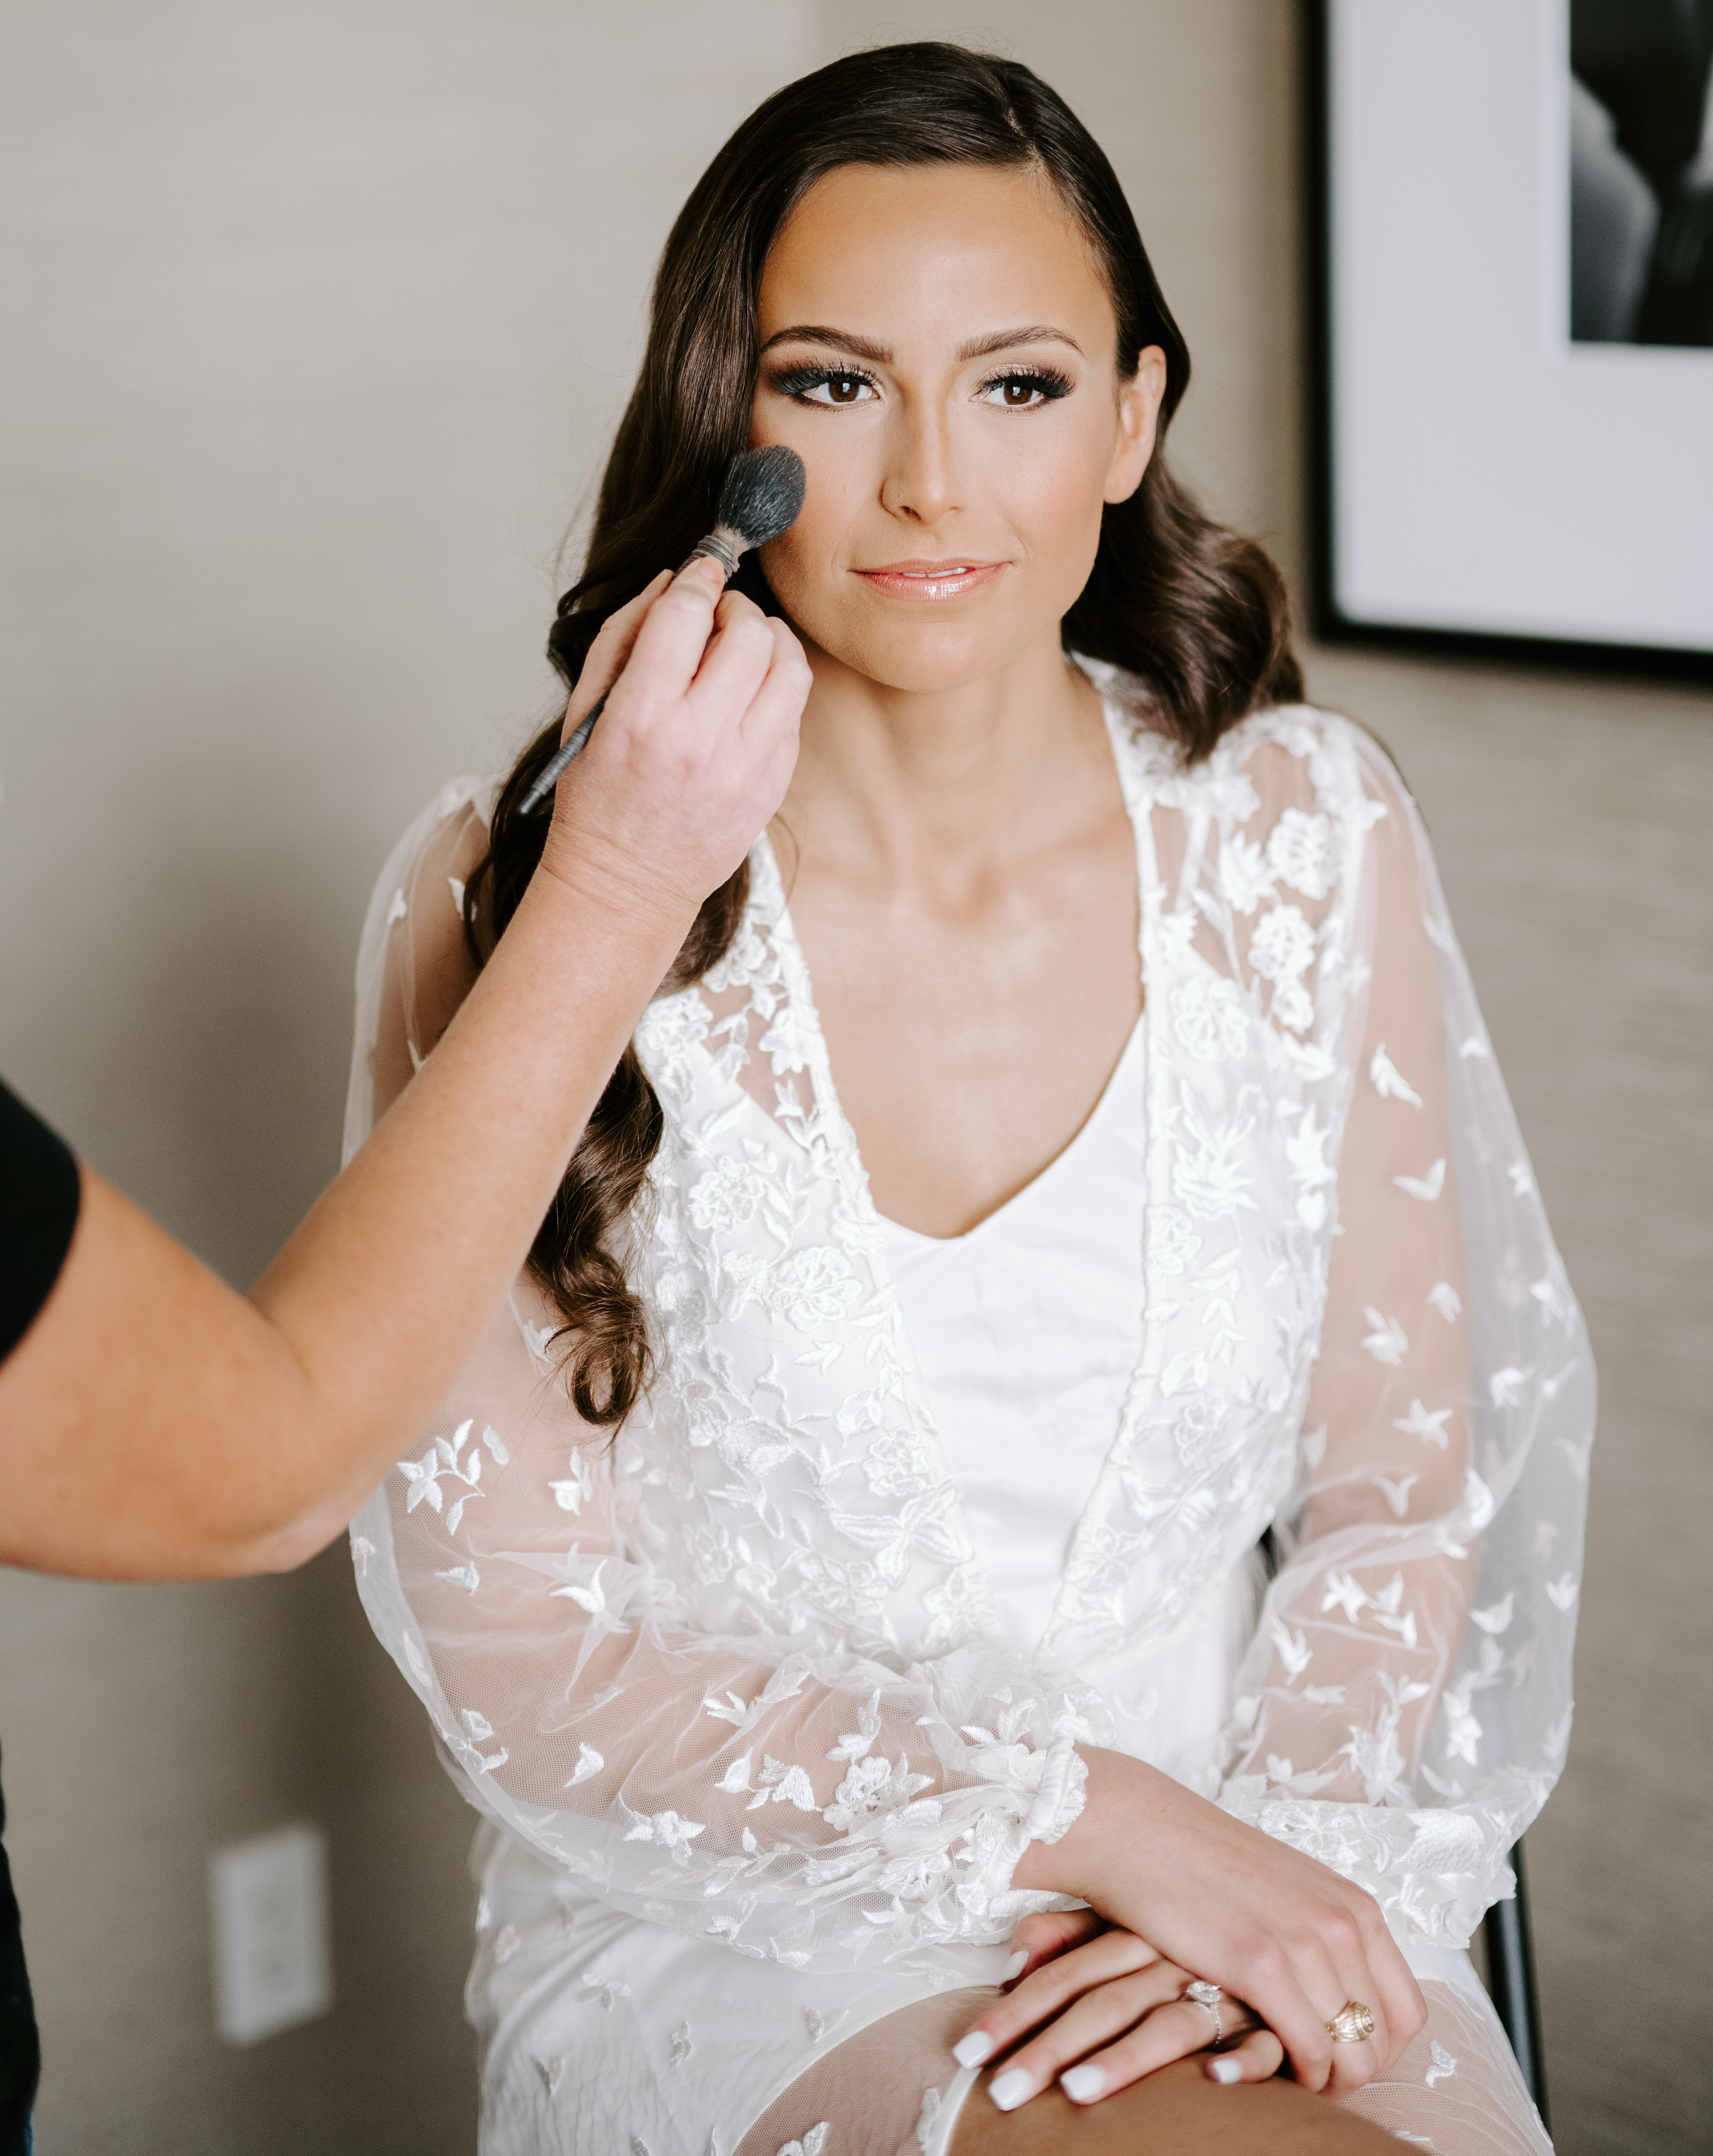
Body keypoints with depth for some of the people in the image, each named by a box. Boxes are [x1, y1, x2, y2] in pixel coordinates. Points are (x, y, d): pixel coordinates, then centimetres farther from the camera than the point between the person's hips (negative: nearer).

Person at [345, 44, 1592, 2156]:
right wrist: (1103, 1815, -15)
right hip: (725, 1932, -3)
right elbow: (523, 1659, -7)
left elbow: (1403, 1490, 6)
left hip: (1255, 1885, 4)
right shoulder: (517, 896, -9)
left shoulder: (1306, 835, 0)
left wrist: (1281, 1857, -12)